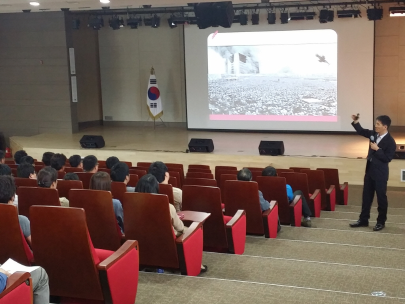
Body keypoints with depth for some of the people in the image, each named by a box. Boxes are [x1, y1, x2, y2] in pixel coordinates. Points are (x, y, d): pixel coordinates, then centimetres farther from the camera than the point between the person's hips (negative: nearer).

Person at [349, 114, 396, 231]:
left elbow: (387, 158, -19)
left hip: (380, 173, -7)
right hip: (369, 170, 7)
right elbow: (361, 131, 17)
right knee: (366, 196, 13)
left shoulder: (390, 141, -16)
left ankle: (381, 222, 15)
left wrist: (377, 149, -21)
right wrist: (355, 122, 2)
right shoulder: (373, 134, 3)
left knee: (381, 197, 4)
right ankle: (363, 220, 21)